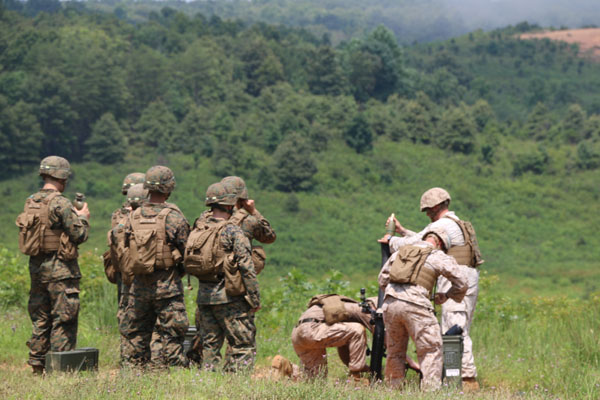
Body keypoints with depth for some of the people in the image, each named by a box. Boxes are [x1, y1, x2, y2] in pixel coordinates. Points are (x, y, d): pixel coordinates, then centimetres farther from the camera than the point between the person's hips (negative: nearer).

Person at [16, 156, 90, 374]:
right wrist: (83, 217, 4)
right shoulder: (60, 203, -15)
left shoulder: (31, 202, 9)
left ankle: (37, 364, 17)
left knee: (40, 319, 14)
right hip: (60, 269, -7)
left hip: (36, 267, 7)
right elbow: (79, 235, -15)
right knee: (63, 321, -2)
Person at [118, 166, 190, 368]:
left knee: (135, 335, 13)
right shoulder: (173, 217, -10)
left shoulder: (133, 217, 3)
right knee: (172, 335, 1)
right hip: (167, 284, -4)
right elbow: (186, 252, -5)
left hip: (139, 285, 4)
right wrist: (180, 270, 13)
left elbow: (124, 251, 9)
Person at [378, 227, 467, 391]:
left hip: (390, 303, 5)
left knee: (395, 350, 18)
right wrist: (447, 295, 27)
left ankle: (394, 388, 22)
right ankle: (430, 389, -5)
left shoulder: (400, 251, 23)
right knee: (431, 349, 3)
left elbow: (382, 278, 24)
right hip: (415, 305, -5)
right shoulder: (438, 257, 10)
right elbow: (461, 282, 11)